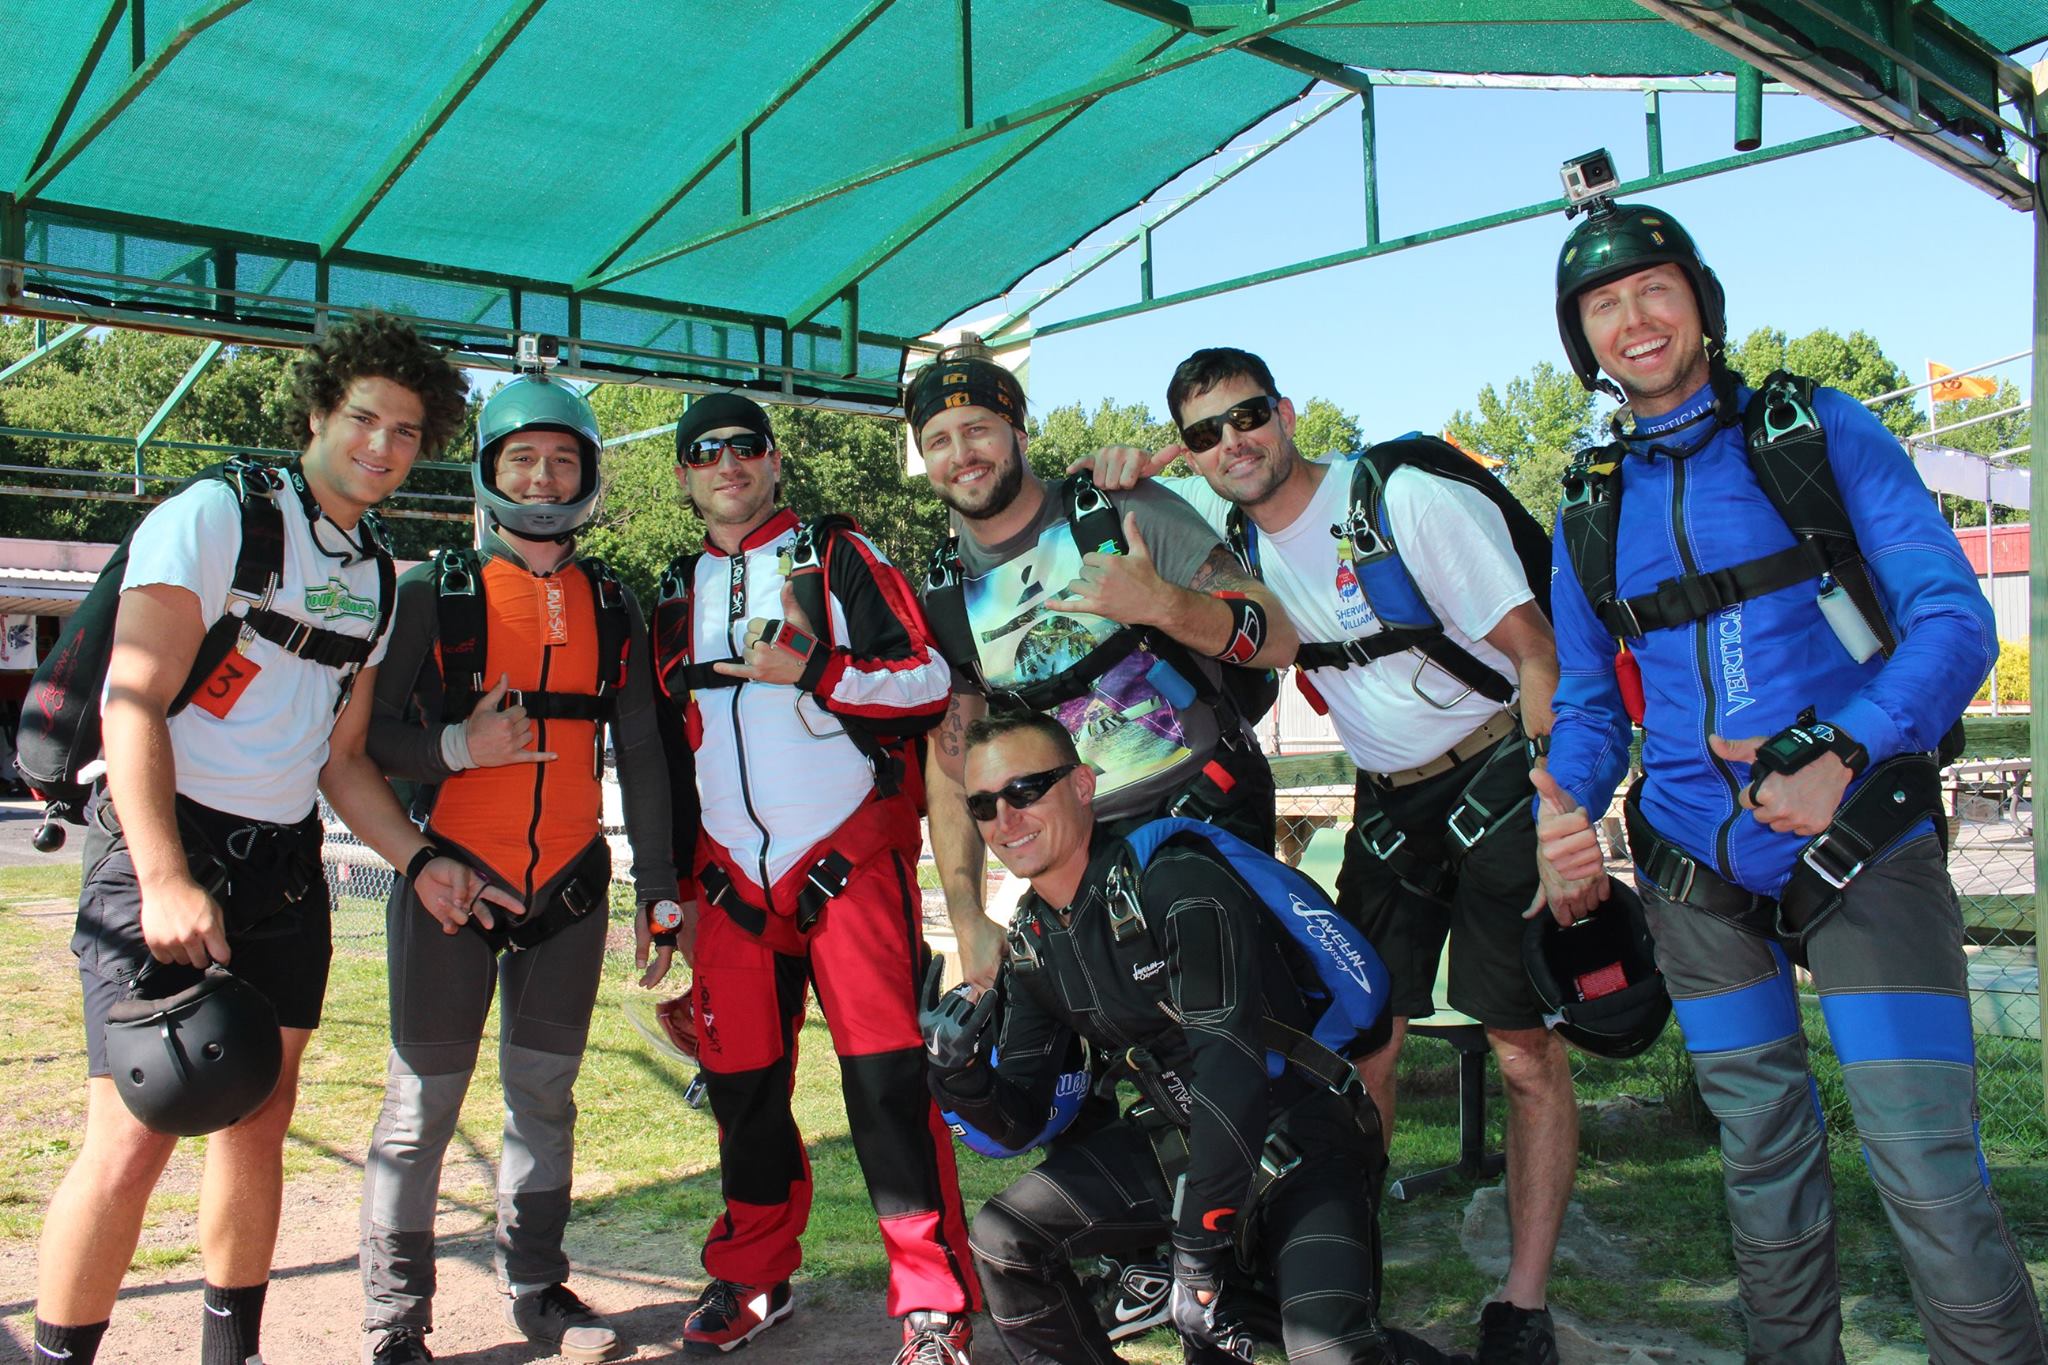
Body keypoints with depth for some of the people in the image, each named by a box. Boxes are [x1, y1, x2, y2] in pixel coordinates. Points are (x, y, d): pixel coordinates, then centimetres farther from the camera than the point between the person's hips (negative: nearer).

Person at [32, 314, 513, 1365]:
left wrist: (416, 860, 3)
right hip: (165, 848, -6)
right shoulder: (214, 516, -7)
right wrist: (164, 880, -24)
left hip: (285, 872, 7)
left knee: (258, 1126, 11)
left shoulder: (378, 577, 14)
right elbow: (133, 703, -15)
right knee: (133, 1141, -10)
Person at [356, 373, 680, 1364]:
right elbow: (371, 732, -1)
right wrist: (458, 747, -20)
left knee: (545, 1090, 11)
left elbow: (642, 753, 11)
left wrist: (659, 887, 7)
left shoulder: (613, 606, 10)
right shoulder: (437, 589, 1)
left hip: (569, 884, 3)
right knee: (424, 1100, -1)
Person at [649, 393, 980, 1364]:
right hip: (734, 874, 5)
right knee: (741, 1082, 8)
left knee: (886, 1075, -11)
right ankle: (753, 1277, 27)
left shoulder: (836, 556, 3)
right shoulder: (677, 598, 17)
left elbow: (929, 680, -5)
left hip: (850, 856, -5)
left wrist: (810, 670, -18)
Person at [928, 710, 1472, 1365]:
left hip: (1298, 1140, -6)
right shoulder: (1031, 941, 2)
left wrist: (1198, 1260, -29)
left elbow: (1232, 1066, -30)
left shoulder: (1176, 881, -22)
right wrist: (959, 1075, -19)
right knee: (1001, 1241, -12)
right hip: (1177, 1139, 6)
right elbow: (1020, 1120, 4)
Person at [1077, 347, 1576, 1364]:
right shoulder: (1227, 520, -1)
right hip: (1389, 802, 5)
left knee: (1527, 1053, -2)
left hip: (1499, 780, -5)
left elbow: (1536, 654, -17)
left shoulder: (1407, 497, -18)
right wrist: (1132, 463, -6)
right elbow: (1145, 481, 20)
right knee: (1361, 1045, 3)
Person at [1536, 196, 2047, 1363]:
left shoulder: (1823, 432, 0)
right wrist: (1567, 814, -7)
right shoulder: (1591, 513, 10)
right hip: (1698, 871, 3)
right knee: (1763, 1158, 13)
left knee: (1929, 1169, -10)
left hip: (1863, 846, -3)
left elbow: (1954, 618, -8)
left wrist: (1842, 751, -26)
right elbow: (1590, 704, 15)